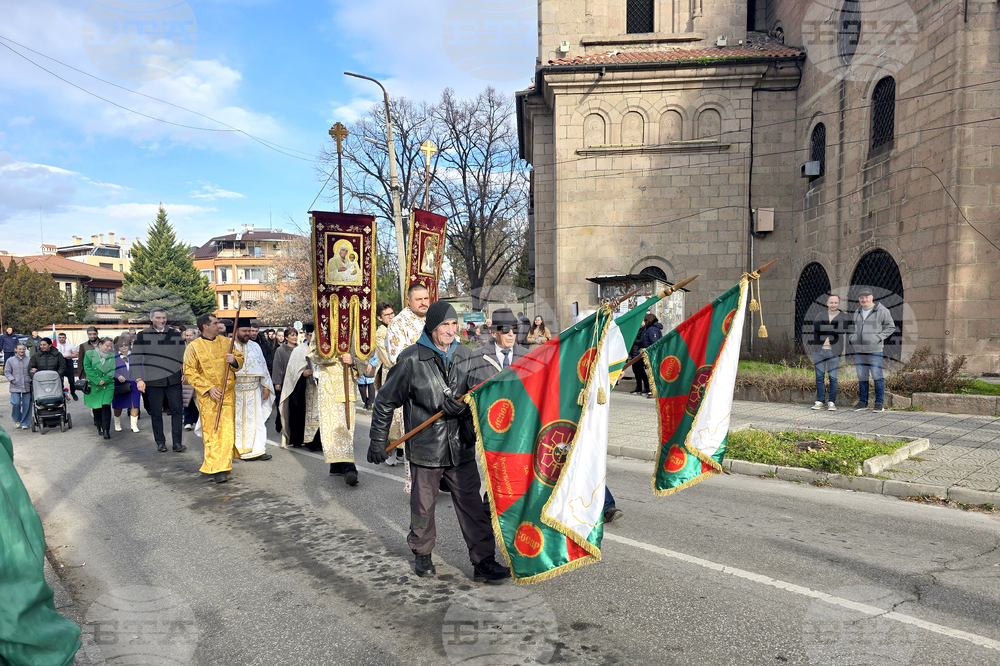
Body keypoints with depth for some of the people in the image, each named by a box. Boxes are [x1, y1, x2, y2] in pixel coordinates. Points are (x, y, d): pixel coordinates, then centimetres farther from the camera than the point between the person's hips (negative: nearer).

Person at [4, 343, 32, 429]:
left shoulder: (29, 360, 5)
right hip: (15, 387, 0)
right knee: (16, 403, -8)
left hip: (27, 386, 1)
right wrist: (12, 379, -5)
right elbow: (7, 372, 8)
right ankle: (17, 420, 15)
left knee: (27, 404, 0)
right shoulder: (10, 360, 5)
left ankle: (25, 423, 10)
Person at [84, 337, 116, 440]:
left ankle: (106, 430, -10)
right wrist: (97, 380, -14)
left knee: (106, 406, -11)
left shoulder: (112, 356, 6)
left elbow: (113, 370, 0)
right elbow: (87, 368, -6)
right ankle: (99, 427, 25)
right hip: (93, 385, 0)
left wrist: (104, 380, -14)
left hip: (108, 386, 0)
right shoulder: (89, 354, 2)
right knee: (96, 407, 9)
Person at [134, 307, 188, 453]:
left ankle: (177, 442, 3)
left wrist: (185, 373, 6)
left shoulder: (175, 334, 9)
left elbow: (182, 356, 14)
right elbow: (136, 358, 2)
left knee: (177, 410, -3)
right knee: (156, 413, 5)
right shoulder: (142, 335, 2)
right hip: (153, 381, -1)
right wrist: (139, 379, -4)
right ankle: (160, 442, 17)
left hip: (173, 380, 1)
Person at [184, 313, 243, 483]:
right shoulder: (194, 347, -3)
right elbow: (189, 372, -6)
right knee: (211, 431, -3)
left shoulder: (226, 342, 8)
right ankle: (215, 466, 4)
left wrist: (234, 360, -10)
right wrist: (209, 387, -15)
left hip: (227, 394, 3)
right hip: (208, 396, -3)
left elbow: (240, 359, 15)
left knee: (227, 430, 0)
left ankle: (221, 466, 11)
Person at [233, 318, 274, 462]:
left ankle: (258, 449, 1)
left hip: (253, 391, 3)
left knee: (256, 419, -1)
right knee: (236, 421, 3)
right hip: (234, 391, -3)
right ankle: (237, 450, 13)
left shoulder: (255, 346, 10)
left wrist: (266, 386, 7)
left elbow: (263, 366, 12)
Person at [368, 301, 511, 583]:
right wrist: (378, 440, 5)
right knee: (423, 505, 13)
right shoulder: (411, 359, -6)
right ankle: (422, 554, 36)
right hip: (425, 450, -2)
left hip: (462, 448, 2)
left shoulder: (466, 356, 4)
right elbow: (385, 402, 2)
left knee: (472, 505, 3)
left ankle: (483, 562, 13)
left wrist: (460, 405, -16)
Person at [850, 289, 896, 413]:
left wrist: (879, 337, -10)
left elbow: (891, 327, 0)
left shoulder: (881, 311, -2)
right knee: (861, 376, 8)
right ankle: (863, 402, 15)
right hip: (859, 349, 5)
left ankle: (879, 403, 3)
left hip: (874, 350, -5)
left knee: (877, 376, -5)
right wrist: (852, 339, 13)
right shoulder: (857, 312, 16)